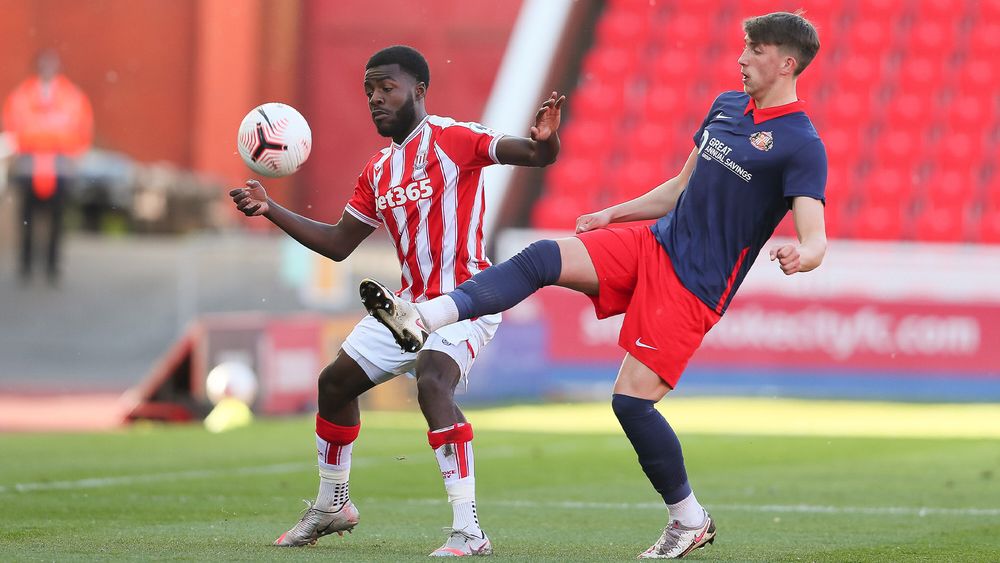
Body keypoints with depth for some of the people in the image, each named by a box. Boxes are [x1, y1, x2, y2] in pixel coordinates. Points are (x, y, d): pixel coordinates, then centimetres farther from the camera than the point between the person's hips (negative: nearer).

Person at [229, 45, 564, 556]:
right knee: (336, 382, 16)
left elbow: (538, 156, -21)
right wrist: (269, 210, 11)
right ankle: (332, 505, 38)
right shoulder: (378, 172, 12)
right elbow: (337, 244, 19)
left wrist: (543, 141, -45)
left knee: (432, 382, -33)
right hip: (411, 303, 9)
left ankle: (468, 532, -33)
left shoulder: (452, 139, -12)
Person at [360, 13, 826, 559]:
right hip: (652, 245, 8)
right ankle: (422, 318, -23)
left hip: (695, 286, -7)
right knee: (541, 258, -13)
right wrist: (612, 214, 24)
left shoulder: (800, 145, -13)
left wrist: (799, 256, -45)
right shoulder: (726, 106, 12)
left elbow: (816, 239, -23)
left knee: (631, 399, -13)